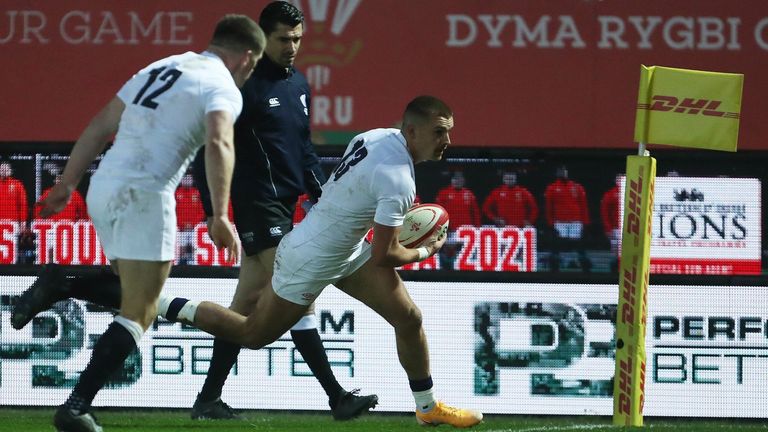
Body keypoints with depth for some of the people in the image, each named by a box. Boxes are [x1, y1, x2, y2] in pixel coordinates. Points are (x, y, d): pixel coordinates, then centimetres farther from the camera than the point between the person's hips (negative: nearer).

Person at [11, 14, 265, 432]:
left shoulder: (159, 68, 23)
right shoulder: (223, 88, 0)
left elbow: (99, 127, 23)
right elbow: (218, 143, -19)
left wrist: (66, 184, 27)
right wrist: (220, 216, -24)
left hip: (102, 189, 7)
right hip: (144, 194, -7)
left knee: (133, 290, 24)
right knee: (139, 313, -1)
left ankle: (53, 285, 3)